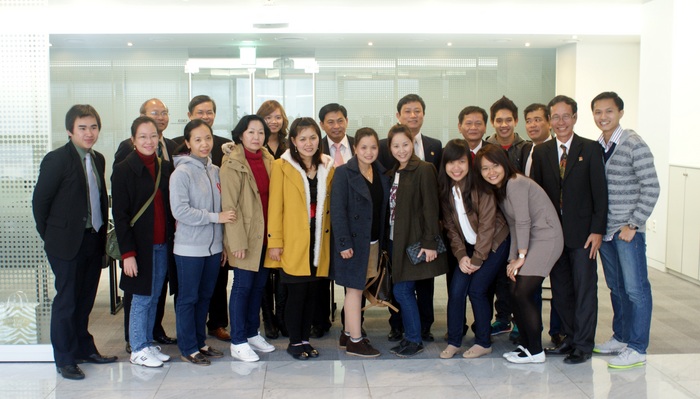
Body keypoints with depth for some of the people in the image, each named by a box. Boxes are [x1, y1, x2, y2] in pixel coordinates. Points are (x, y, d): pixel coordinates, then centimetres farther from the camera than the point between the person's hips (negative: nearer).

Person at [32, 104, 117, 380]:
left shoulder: (98, 159, 9)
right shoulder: (56, 160, -11)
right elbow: (40, 200, -8)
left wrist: (102, 233, 9)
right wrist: (50, 237, -3)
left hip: (94, 240, 6)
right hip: (68, 243, -6)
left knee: (85, 300, 16)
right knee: (66, 301, 3)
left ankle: (84, 349, 29)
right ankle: (64, 359, 14)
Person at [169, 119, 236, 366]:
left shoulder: (215, 171, 7)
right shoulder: (182, 172, -11)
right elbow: (180, 210, -18)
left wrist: (223, 243, 12)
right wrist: (215, 217, -18)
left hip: (213, 247, 6)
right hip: (189, 248, -6)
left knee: (204, 297, 15)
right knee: (188, 298, 5)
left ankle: (199, 342, 28)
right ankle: (188, 348, 16)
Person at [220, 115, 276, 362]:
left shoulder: (267, 159, 10)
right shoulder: (233, 163, -9)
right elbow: (229, 205, -13)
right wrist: (237, 241, -17)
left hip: (265, 235, 7)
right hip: (245, 236, -6)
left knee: (259, 285, 13)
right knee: (243, 286, -1)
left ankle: (252, 333, 26)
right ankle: (238, 342, 8)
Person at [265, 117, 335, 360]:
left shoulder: (328, 167, 9)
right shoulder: (282, 166, -5)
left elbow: (331, 205, 12)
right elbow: (275, 207, -6)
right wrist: (274, 242, -9)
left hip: (319, 242, 4)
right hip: (293, 243, -4)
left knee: (312, 292, 10)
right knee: (297, 293, -1)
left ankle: (305, 339, 24)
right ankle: (295, 342, 15)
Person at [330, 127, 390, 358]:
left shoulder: (381, 174, 7)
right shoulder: (344, 173, -11)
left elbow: (382, 208, 9)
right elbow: (337, 210, -14)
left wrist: (383, 241, 5)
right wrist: (344, 243, -18)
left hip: (373, 241, 6)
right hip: (353, 241, -6)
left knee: (355, 288, 14)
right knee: (355, 289, 0)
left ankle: (347, 335, 25)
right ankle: (355, 341, 8)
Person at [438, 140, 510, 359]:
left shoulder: (481, 187, -21)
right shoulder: (446, 190, -5)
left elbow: (486, 225, -19)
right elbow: (451, 227, 0)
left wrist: (477, 259, -16)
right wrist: (461, 256, -10)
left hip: (495, 243, -5)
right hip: (470, 246, 5)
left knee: (476, 289, -10)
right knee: (456, 289, -6)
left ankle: (484, 342, 8)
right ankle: (453, 341, 8)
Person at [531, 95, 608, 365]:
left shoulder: (590, 149, -2)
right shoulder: (541, 152, 7)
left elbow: (600, 192, -4)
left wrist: (597, 230, -10)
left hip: (582, 232, -3)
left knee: (585, 289, 1)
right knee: (560, 289, 10)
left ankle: (583, 345, 10)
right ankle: (569, 338, 23)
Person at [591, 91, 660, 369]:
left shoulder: (634, 145, -11)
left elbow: (651, 188, -13)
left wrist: (633, 224, -14)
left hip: (628, 230, -6)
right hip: (604, 229, 6)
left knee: (635, 288, -1)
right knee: (616, 287, 15)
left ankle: (637, 349, 6)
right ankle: (621, 338, 27)